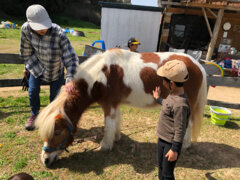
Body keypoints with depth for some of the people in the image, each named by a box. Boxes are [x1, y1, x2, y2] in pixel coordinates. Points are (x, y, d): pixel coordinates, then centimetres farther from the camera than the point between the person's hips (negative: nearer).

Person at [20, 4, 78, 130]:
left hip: (56, 66, -2)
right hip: (37, 63, 3)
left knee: (54, 94, 3)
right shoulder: (26, 29, -22)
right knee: (33, 91, 3)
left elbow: (71, 58, -36)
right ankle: (34, 115, 32)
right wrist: (27, 66, 9)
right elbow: (26, 49, -3)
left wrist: (70, 80, -43)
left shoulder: (59, 34, -36)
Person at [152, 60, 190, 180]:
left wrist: (175, 150, -18)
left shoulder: (180, 104, -31)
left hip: (171, 144, -9)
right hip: (161, 139, 9)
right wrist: (158, 98, 33)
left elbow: (180, 130, -24)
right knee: (161, 167, 26)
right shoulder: (173, 95, -3)